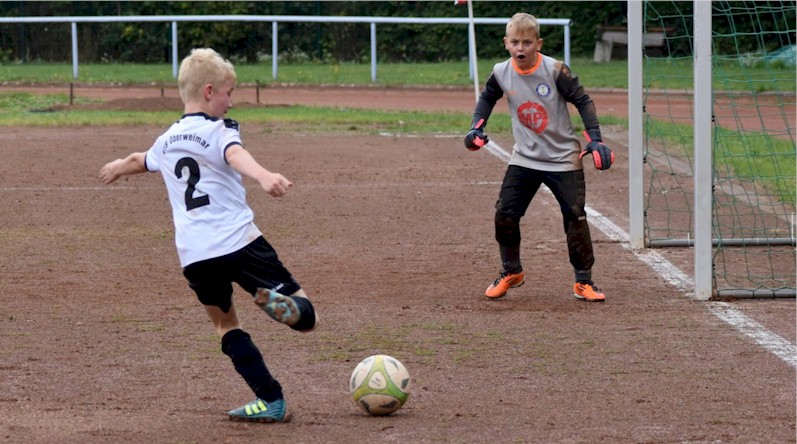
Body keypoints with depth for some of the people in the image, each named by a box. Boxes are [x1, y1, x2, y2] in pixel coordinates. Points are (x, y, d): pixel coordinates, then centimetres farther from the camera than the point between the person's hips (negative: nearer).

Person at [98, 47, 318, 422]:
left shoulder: (167, 141, 21)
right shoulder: (218, 131, 1)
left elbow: (139, 160, 45)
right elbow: (236, 157, -24)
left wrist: (117, 167, 69)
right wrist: (265, 177, -45)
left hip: (193, 255, 5)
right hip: (238, 242, -5)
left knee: (224, 322, 19)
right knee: (304, 316, -2)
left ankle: (270, 401, 6)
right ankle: (277, 302, -38)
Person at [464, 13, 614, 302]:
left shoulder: (554, 70, -18)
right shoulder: (501, 73, -6)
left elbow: (582, 101, -11)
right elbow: (488, 97, 15)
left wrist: (594, 139, -18)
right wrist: (476, 128, 2)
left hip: (563, 158, -4)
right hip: (524, 159, 4)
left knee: (575, 218, -5)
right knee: (504, 215, -1)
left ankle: (583, 282, 9)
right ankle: (511, 273, 21)